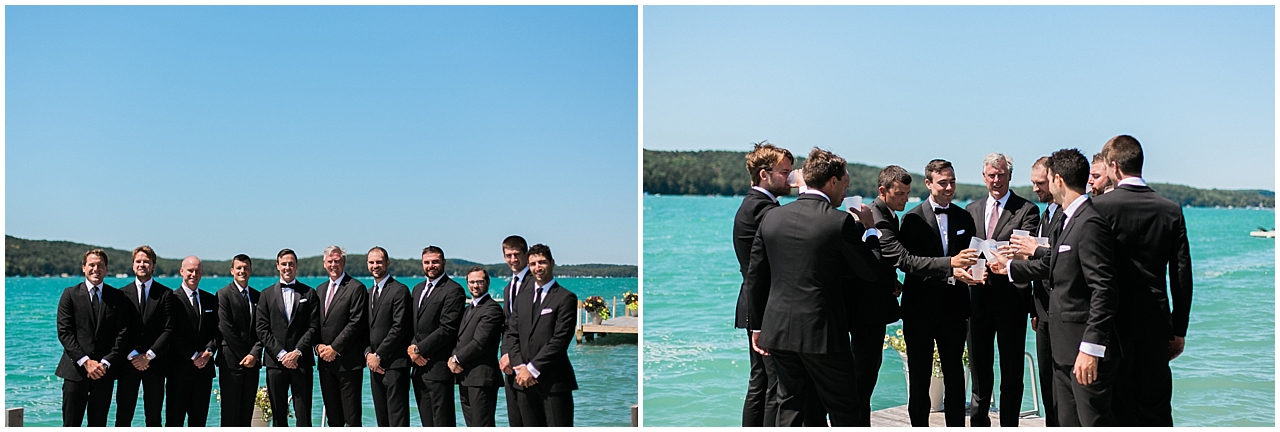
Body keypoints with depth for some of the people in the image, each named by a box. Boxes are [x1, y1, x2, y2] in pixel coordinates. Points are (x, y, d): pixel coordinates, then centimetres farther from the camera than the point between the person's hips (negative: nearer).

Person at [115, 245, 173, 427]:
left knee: (154, 417, 5)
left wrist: (149, 355, -11)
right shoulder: (122, 294, 7)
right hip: (128, 363, 1)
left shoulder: (165, 294, 3)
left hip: (155, 363, -1)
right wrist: (132, 356, -9)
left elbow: (169, 329, -3)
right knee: (123, 417, 1)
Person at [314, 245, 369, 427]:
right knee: (332, 414, 10)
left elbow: (356, 323, -12)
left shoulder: (356, 288, -5)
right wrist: (318, 346, -1)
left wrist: (334, 348, -14)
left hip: (347, 362, -7)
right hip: (325, 361, 7)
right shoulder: (320, 290, 17)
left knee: (351, 415, -4)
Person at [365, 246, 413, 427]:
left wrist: (379, 355, -13)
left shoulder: (400, 290, -7)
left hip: (394, 364, -8)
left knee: (397, 416, -6)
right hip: (375, 364, 8)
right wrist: (368, 353, -1)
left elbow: (399, 328, -14)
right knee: (381, 416, 10)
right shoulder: (368, 293, 18)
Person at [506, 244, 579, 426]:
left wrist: (533, 368, -13)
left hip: (554, 382, -6)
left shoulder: (565, 298, -4)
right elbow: (512, 334, 13)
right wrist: (520, 367, -3)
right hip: (525, 381, 6)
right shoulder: (523, 298, 17)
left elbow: (560, 340, -12)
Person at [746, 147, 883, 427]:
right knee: (842, 408, 8)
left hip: (778, 330, 5)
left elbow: (755, 276, 8)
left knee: (789, 406, 13)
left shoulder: (771, 217, 4)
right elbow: (871, 272, -4)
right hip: (822, 332, -5)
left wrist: (756, 326, 16)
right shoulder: (840, 221, -12)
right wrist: (868, 228, 9)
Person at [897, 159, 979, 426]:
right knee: (919, 377, 6)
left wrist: (965, 272, -4)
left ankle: (956, 426, 15)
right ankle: (919, 425, 16)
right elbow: (905, 262, -18)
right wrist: (950, 266, -27)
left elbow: (970, 258, 16)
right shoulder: (912, 219, -5)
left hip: (953, 308, 3)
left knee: (954, 375, 7)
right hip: (920, 310, -3)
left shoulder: (964, 218, 9)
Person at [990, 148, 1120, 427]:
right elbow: (1049, 266, 29)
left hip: (1088, 350, -11)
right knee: (1068, 423, 16)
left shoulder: (1091, 224, -19)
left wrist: (1090, 348, -27)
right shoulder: (1069, 219, 14)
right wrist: (1009, 267, 42)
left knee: (1095, 422, -6)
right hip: (1065, 349, 11)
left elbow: (1104, 290, -24)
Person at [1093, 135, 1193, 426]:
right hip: (1157, 322, 4)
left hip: (1116, 320, -4)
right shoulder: (1171, 210, 2)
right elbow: (1182, 278, 4)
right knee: (1156, 407, 10)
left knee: (1119, 405, 4)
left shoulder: (1101, 206, -10)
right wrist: (1179, 330, 11)